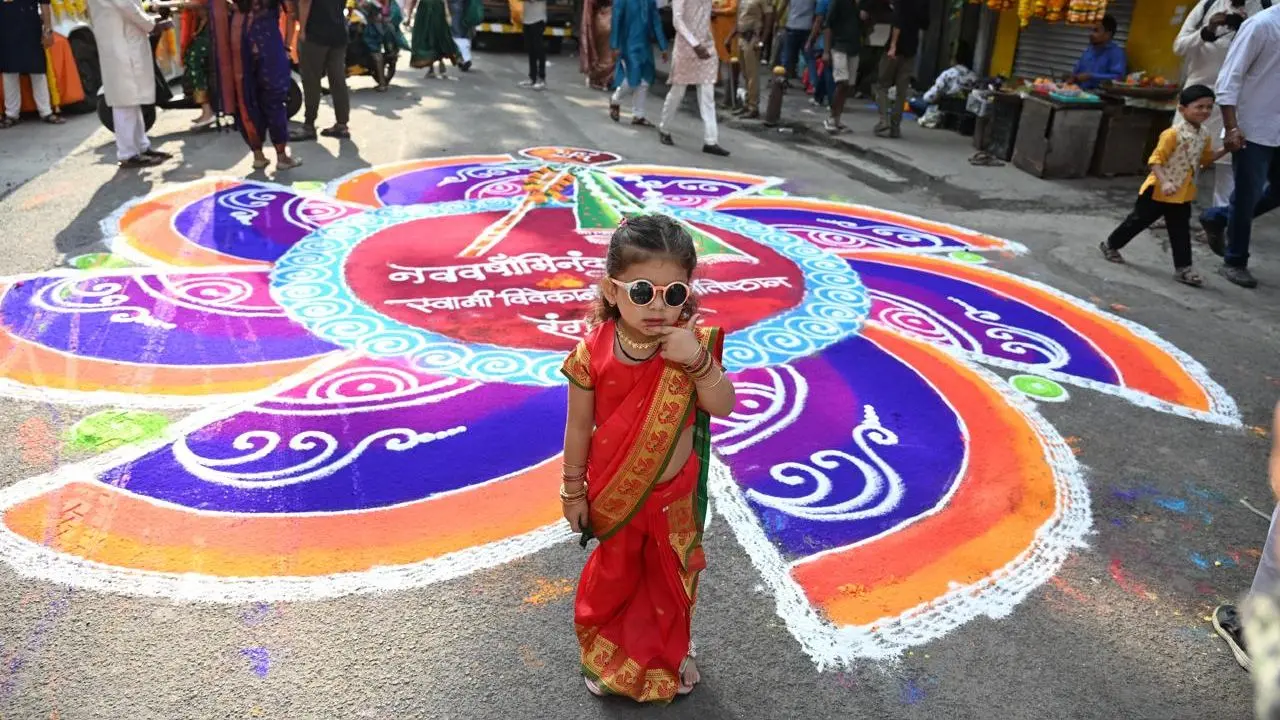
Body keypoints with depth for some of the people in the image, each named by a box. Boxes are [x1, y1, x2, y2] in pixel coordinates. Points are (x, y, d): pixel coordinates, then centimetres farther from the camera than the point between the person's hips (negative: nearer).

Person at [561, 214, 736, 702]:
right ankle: (607, 657, 49)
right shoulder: (594, 354, -22)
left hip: (674, 496, 1)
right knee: (613, 578, 23)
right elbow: (579, 427, -11)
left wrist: (698, 361, -38)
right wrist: (574, 492, -2)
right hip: (614, 498, -1)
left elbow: (723, 407, -21)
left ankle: (672, 653, 51)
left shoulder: (692, 344, -18)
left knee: (672, 580, 24)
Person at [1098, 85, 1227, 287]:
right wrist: (1164, 182, -31)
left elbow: (1206, 159, 19)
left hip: (1182, 194, 7)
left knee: (1181, 232, 6)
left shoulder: (1204, 135, 4)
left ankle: (1183, 268, 8)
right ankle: (1110, 245, 28)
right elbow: (1156, 160, -22)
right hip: (1158, 190, -6)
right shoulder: (1173, 134, -21)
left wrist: (1224, 151, 3)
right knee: (1139, 221, 8)